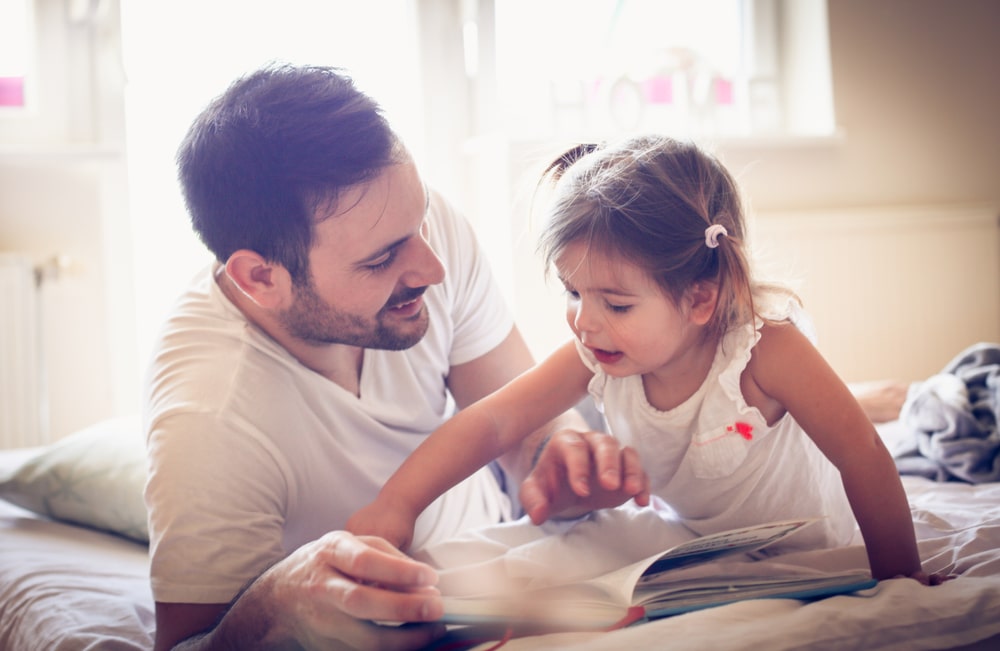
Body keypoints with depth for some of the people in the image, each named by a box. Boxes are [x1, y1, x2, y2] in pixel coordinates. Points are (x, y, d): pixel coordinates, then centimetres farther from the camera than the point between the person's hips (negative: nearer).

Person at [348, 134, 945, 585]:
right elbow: (491, 423, -28)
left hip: (805, 559, -5)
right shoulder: (597, 355, -24)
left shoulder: (765, 347, -37)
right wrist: (396, 506, -41)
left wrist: (899, 585, -26)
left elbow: (865, 459, -32)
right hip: (692, 549, 5)